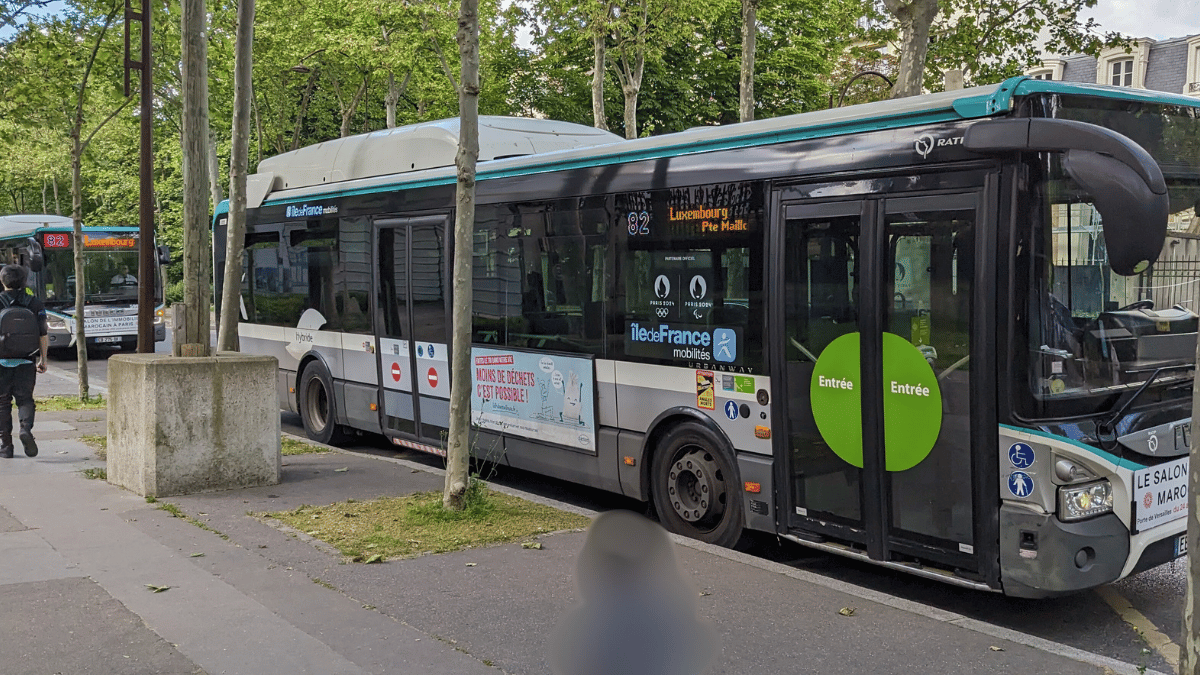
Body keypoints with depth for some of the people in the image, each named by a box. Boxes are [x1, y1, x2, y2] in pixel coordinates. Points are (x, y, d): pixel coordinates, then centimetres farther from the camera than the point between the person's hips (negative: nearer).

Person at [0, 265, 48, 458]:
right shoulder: (34, 303, 3)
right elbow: (43, 335, 3)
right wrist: (43, 359, 11)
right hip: (26, 362, 1)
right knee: (25, 399, 10)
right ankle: (26, 428, -18)